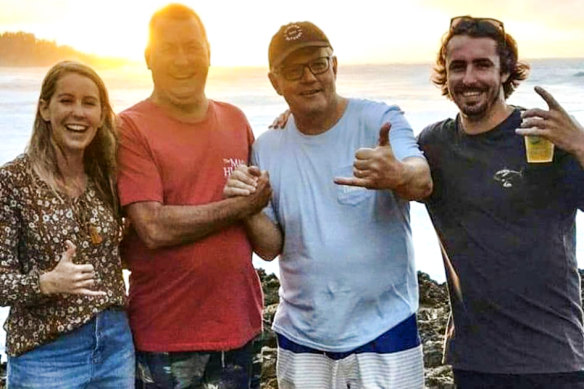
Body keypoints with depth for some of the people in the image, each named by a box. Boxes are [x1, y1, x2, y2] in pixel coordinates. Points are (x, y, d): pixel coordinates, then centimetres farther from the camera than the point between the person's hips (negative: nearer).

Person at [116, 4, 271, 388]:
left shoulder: (235, 119, 7)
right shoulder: (131, 128, -9)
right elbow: (154, 229, -19)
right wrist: (241, 206, -13)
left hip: (238, 324, 5)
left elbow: (262, 194, 22)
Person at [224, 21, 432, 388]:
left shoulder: (380, 120, -10)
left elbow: (423, 181, -28)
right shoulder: (267, 148, 1)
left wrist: (398, 175, -50)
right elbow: (271, 247, 1)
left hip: (384, 331, -3)